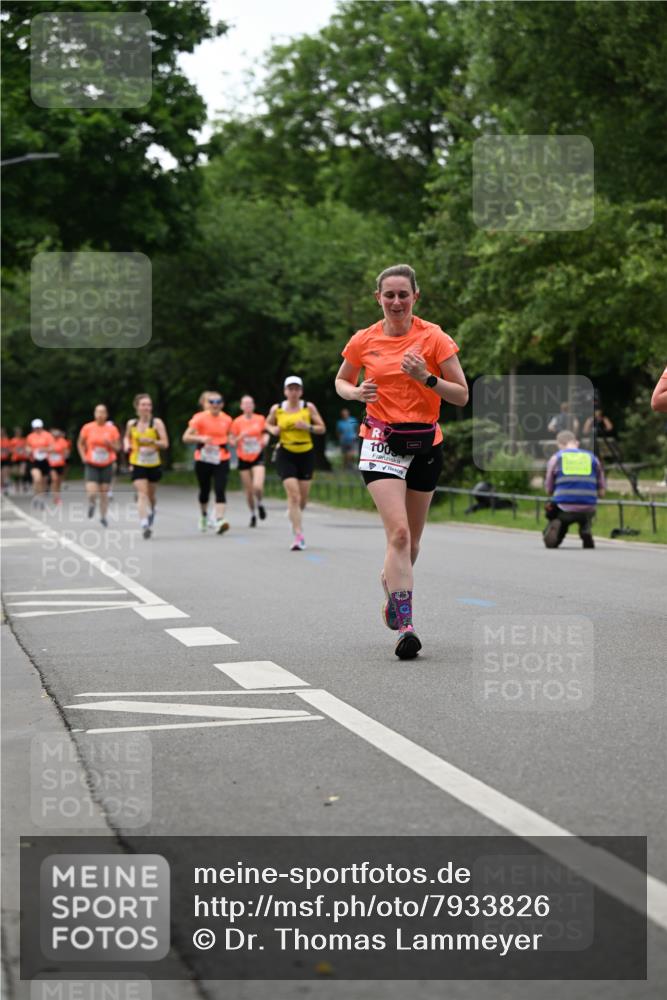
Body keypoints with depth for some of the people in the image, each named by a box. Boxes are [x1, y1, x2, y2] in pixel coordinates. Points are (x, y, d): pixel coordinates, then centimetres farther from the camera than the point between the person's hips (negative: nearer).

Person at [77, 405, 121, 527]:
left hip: (106, 466, 1)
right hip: (91, 466, -1)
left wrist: (110, 444, -17)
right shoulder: (87, 428, -3)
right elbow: (80, 443, 10)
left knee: (104, 493, 4)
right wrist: (83, 457, -2)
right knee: (92, 493, -14)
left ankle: (103, 517, 22)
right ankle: (92, 504, 21)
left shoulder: (112, 429, -1)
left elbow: (117, 448, 4)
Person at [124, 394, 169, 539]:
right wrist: (127, 445, 3)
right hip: (137, 465, 0)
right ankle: (144, 524, -26)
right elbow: (127, 437, 25)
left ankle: (151, 513, 44)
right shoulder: (131, 424, 4)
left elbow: (165, 444, -9)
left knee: (151, 496, 13)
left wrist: (152, 441, -26)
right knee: (142, 493, -16)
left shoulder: (157, 423, -4)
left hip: (154, 465, 0)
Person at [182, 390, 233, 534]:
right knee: (205, 491, 13)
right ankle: (203, 515, 39)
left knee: (220, 490, -15)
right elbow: (186, 437, -10)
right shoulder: (200, 418, -6)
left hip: (221, 460, 1)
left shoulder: (227, 419, 5)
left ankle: (220, 520, -24)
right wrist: (201, 438, -25)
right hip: (203, 460, -1)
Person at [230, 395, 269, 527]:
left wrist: (265, 441, -10)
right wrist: (240, 437, -18)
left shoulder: (260, 419, 1)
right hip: (243, 459, 1)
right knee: (248, 490, 4)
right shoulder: (237, 422, -1)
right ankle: (253, 515, 26)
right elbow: (232, 442, 1)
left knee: (258, 486, -19)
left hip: (258, 457, -1)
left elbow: (266, 434, 12)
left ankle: (260, 504, 14)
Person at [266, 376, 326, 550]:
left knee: (303, 498, 8)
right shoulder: (277, 409, 2)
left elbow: (322, 428, 3)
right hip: (286, 455, -2)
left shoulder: (309, 407, 0)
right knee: (293, 495, -14)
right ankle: (298, 535, -13)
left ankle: (295, 519, 41)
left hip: (306, 454, 2)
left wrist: (308, 427, -16)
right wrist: (273, 430, -4)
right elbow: (268, 424, 19)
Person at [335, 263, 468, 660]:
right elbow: (341, 381, 18)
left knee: (411, 540, 12)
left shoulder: (434, 337, -4)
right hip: (381, 442, -1)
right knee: (399, 532, -19)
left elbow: (462, 395, -4)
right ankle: (405, 626, -21)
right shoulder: (364, 341, 1)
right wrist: (356, 392, -5)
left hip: (426, 443, 1)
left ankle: (391, 588, 43)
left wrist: (427, 378, -21)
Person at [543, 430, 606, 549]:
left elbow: (549, 491, 12)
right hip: (587, 511, 1)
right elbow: (601, 492, 12)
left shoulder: (555, 458, 8)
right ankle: (586, 529, 1)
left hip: (564, 510, -1)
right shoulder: (593, 458, 11)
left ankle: (555, 526, -13)